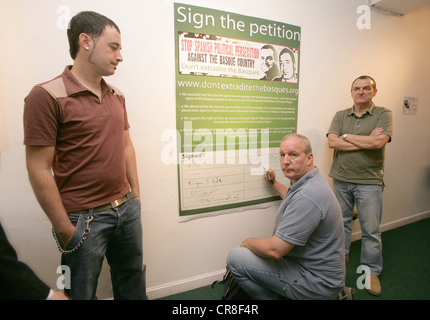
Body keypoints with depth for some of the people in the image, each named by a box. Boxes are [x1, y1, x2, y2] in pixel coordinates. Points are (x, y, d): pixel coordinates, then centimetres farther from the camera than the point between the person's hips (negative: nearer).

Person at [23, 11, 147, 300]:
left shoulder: (116, 95, 8)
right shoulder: (47, 96, -13)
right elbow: (40, 171, -13)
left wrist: (135, 195, 10)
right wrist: (65, 230, -10)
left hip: (127, 208, 6)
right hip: (84, 218, -5)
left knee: (133, 279, 22)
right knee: (83, 291, 16)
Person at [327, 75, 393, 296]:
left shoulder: (383, 115, -1)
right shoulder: (340, 116, 6)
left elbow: (378, 142, -19)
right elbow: (332, 142, -10)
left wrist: (346, 136, -9)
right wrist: (366, 141, -15)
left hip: (369, 181, -2)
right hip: (341, 179, 3)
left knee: (371, 229, 4)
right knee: (341, 222, 15)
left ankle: (371, 271, 22)